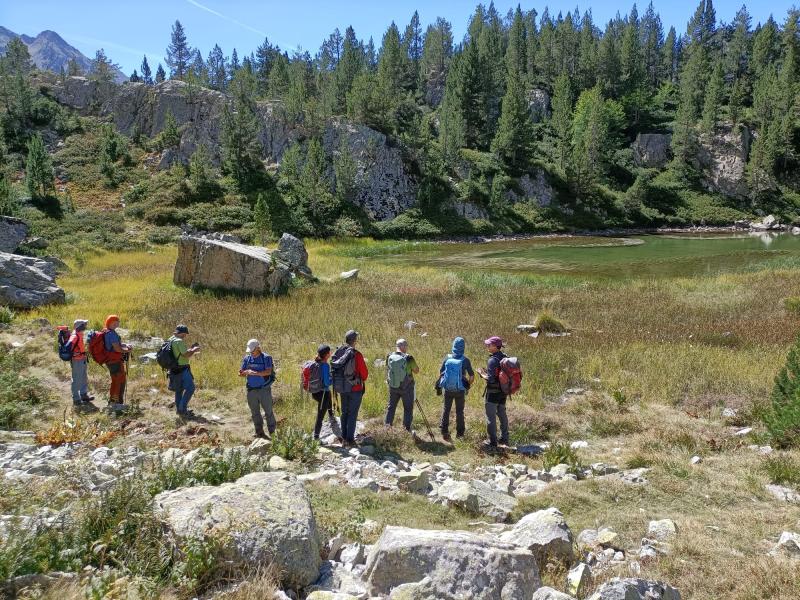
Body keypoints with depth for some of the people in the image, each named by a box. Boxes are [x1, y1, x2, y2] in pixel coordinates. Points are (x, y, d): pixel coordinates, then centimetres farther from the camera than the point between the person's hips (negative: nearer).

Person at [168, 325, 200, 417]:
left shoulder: (170, 340, 14)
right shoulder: (179, 341, -17)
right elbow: (186, 355, -20)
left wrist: (191, 349, 17)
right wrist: (194, 350, -4)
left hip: (175, 369, 10)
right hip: (182, 369, -10)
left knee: (179, 389, 18)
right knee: (190, 388, -8)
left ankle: (179, 409, 24)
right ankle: (183, 409, -10)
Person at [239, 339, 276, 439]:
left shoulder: (266, 358, -7)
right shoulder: (247, 359, 7)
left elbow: (268, 371, -18)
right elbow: (242, 373, 8)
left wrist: (255, 373, -29)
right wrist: (244, 373, -16)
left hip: (264, 389, -4)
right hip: (251, 390, 4)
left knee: (268, 411, 1)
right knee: (255, 412, 10)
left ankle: (272, 432, 9)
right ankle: (259, 432, 20)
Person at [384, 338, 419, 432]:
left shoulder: (389, 357, -5)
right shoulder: (408, 358, -17)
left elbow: (387, 371, 7)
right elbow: (416, 371, -5)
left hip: (393, 386, 4)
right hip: (406, 388, -4)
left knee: (391, 406, 17)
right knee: (408, 408, 9)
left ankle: (387, 427, 20)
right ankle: (407, 429, 11)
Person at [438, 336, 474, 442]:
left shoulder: (447, 358, -5)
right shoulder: (465, 360, -11)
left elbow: (441, 373, 2)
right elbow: (472, 376, -7)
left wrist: (441, 384, 17)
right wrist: (468, 385, 10)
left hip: (448, 389, 1)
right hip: (460, 390, -1)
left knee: (446, 409, 14)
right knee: (459, 411, 12)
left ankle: (444, 430, 9)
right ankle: (459, 432, 20)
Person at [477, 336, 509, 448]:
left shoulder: (493, 360, -22)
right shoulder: (505, 358, 3)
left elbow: (490, 379, -26)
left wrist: (481, 373, -7)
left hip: (493, 392, -8)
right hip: (503, 392, 8)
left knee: (491, 417, 3)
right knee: (502, 415, 19)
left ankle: (492, 441, 8)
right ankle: (504, 439, 28)